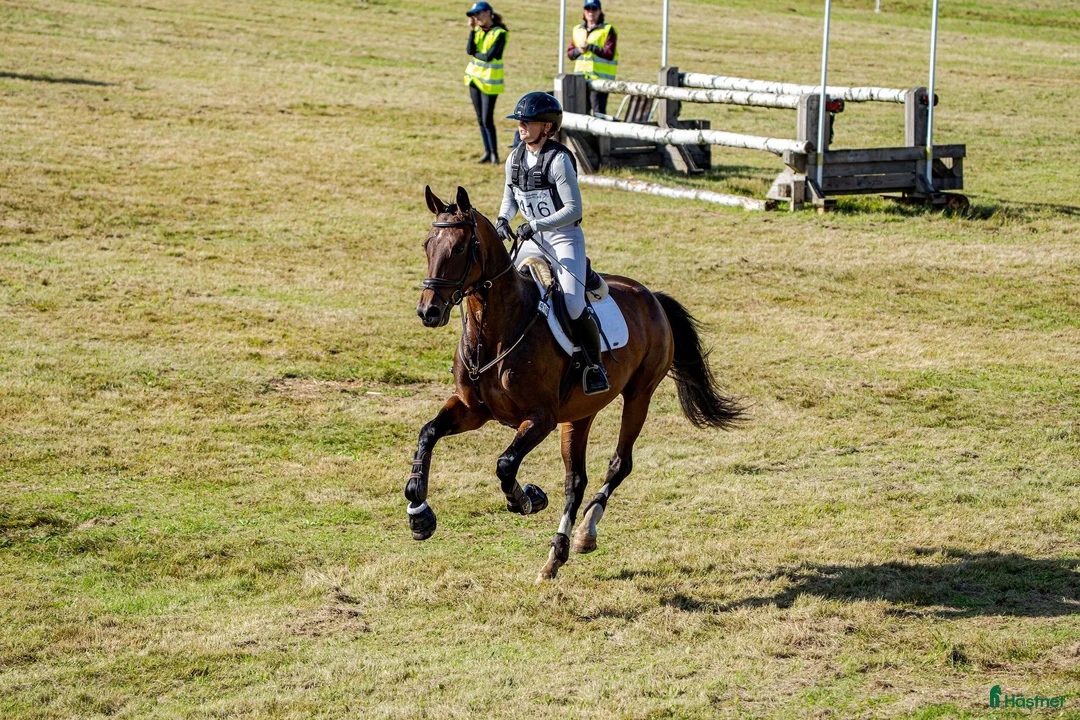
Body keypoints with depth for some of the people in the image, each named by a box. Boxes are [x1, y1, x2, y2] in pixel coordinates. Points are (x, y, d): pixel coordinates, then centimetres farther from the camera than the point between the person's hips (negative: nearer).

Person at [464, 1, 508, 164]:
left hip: (489, 80, -7)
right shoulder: (478, 30, 7)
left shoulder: (499, 33, -13)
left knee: (487, 120, -7)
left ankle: (494, 153, 4)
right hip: (474, 77, 7)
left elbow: (489, 56, -19)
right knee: (480, 119, 9)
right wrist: (472, 30, -9)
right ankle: (487, 152, 17)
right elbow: (470, 50, -6)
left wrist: (475, 53, -4)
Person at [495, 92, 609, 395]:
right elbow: (510, 198, 16)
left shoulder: (558, 160, -19)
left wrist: (536, 225, -27)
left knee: (573, 305, -22)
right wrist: (503, 218, -7)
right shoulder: (515, 159, 3)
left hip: (565, 238, -7)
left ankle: (595, 364, -7)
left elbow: (573, 209, -21)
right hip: (533, 240, 7)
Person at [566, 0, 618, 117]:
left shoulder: (607, 30, 0)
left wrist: (589, 47, -14)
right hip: (580, 79, 6)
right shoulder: (578, 30, 17)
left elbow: (609, 54, -11)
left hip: (599, 78, -6)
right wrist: (579, 50, -6)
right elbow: (569, 53, 15)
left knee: (598, 112, -12)